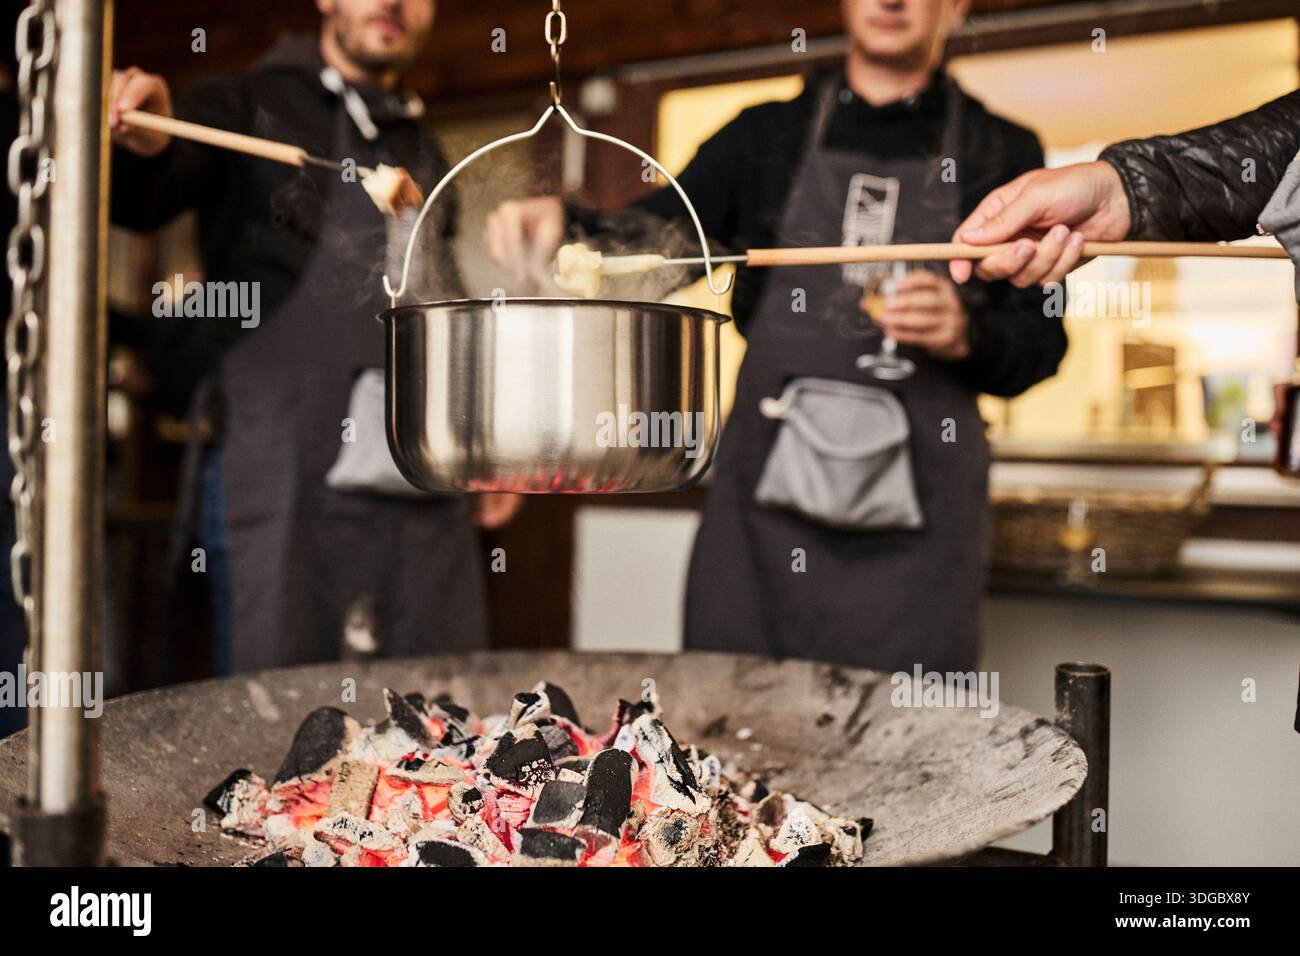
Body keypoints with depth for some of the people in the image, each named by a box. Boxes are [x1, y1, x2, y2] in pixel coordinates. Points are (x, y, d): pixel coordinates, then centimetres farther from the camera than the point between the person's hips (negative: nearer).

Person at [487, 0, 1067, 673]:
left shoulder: (1005, 154, 11)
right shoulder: (767, 136, 15)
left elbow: (1039, 345, 8)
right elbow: (650, 243, 7)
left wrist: (965, 334, -13)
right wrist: (566, 225, -13)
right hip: (764, 501, 2)